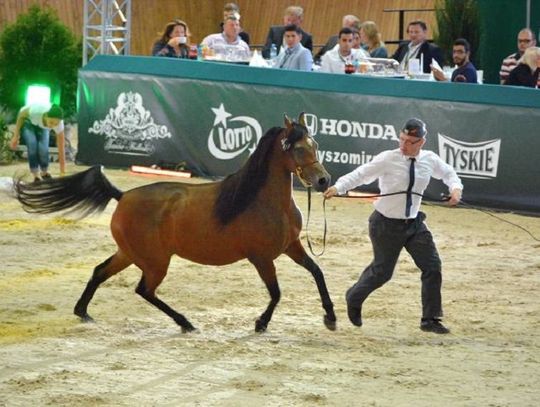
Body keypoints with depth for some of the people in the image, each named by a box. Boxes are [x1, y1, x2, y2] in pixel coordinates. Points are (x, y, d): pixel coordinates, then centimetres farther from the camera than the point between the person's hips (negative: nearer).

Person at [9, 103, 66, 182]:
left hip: (42, 127, 2)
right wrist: (16, 136, -16)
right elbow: (21, 114, -20)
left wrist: (62, 173, -26)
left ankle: (45, 173, 9)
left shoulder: (59, 124, -36)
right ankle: (37, 177, -11)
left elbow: (61, 149, -27)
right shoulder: (36, 111, -44)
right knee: (32, 145, -26)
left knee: (43, 149, -20)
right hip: (28, 120, -2)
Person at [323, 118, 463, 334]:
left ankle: (430, 319, 8)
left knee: (432, 266, -4)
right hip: (386, 224, -4)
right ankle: (354, 299, 37)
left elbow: (448, 173, 17)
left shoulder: (430, 160, -2)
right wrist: (338, 187, -31)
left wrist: (455, 188, -3)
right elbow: (362, 174, -18)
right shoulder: (388, 159, -16)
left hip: (414, 223, 5)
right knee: (382, 271, 6)